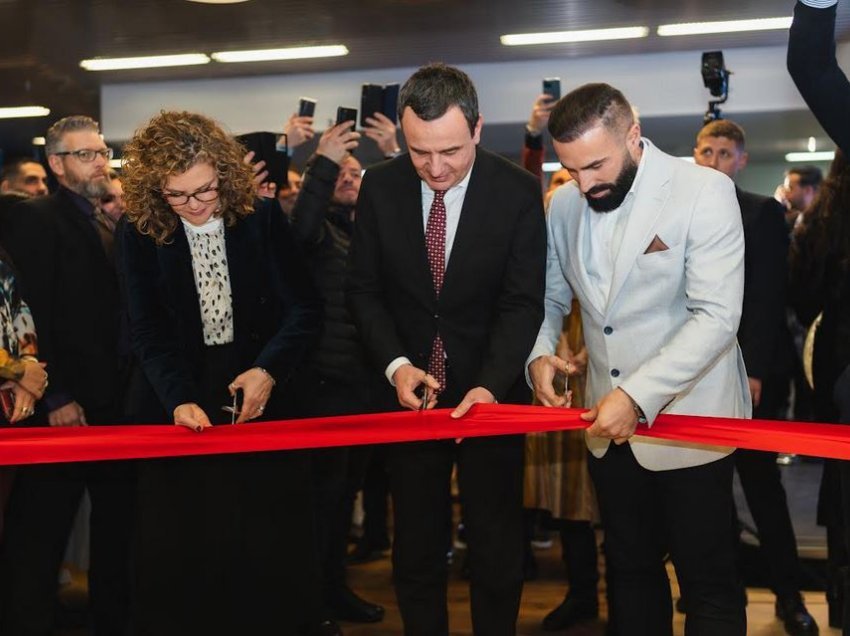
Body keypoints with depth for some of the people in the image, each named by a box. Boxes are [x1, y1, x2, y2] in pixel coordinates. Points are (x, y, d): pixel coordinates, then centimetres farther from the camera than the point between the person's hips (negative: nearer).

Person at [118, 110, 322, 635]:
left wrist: (268, 370, -20)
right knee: (179, 547, 5)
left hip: (263, 397, -1)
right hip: (182, 402, 1)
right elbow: (149, 331, -4)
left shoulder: (263, 219, -3)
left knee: (267, 546, 5)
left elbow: (303, 309, -4)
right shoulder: (140, 233, -1)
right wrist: (179, 398, -19)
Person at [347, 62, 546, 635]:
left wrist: (489, 385, -27)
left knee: (497, 549, 9)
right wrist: (397, 365, -14)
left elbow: (523, 303, -13)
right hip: (412, 390, 2)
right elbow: (365, 290, 1)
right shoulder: (380, 187, -5)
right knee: (416, 550, 12)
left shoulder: (518, 192, -12)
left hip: (492, 391, -2)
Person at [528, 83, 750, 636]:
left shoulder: (705, 191, -14)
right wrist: (539, 352, -9)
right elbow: (552, 298, 13)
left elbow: (716, 317, -21)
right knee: (630, 570, 18)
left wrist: (638, 395, -27)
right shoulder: (565, 205, 2)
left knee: (709, 582, 6)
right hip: (608, 425, 5)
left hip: (688, 422, -5)